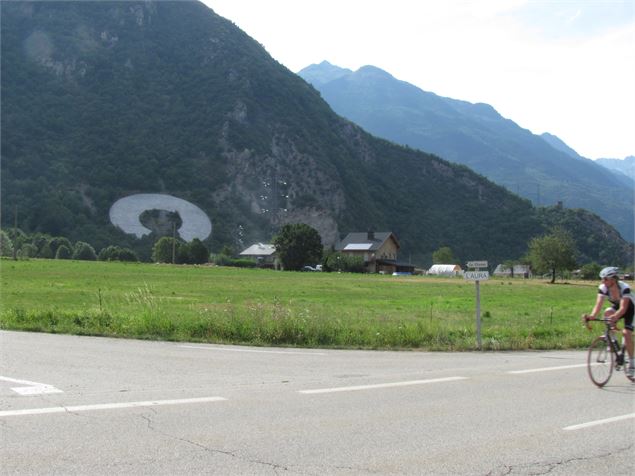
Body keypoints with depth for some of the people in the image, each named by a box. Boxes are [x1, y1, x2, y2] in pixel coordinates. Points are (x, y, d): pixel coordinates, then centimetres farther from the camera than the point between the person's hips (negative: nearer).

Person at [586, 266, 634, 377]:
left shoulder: (624, 288, -35)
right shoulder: (603, 288, -23)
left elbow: (623, 308, -43)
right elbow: (598, 305, -31)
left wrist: (614, 317, -62)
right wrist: (592, 316, -50)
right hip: (616, 306, 4)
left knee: (626, 332, -19)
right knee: (607, 312, -30)